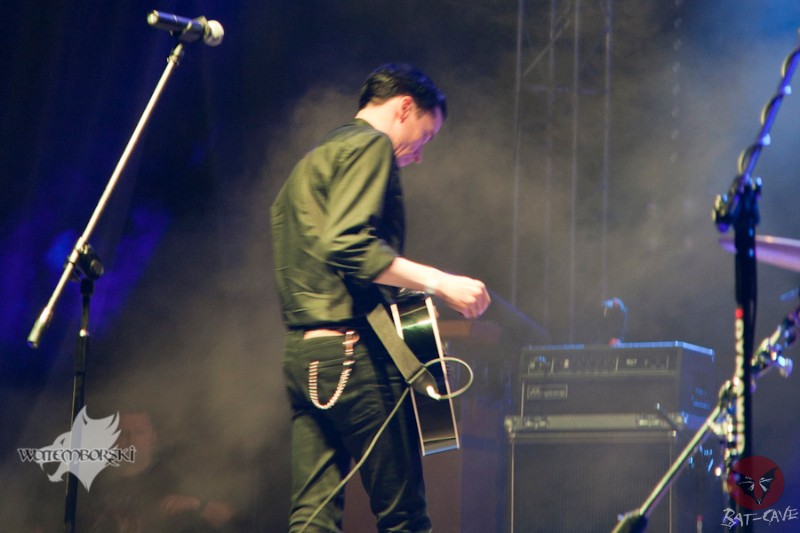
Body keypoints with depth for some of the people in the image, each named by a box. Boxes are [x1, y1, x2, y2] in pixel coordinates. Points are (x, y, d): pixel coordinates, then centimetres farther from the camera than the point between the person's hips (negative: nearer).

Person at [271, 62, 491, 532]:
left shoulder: (310, 162, 27)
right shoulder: (370, 145, -3)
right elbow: (347, 244, -19)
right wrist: (438, 282, -19)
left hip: (301, 352, 9)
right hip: (352, 349, -9)